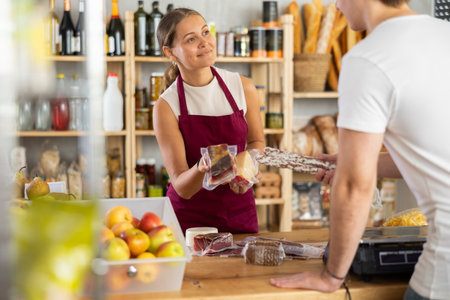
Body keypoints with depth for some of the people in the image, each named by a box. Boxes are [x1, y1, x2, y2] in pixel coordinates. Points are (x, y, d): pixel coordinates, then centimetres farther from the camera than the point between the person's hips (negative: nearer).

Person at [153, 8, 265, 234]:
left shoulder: (243, 88, -7)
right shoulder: (166, 106, -14)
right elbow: (181, 188, -15)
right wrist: (202, 168, -36)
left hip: (240, 211, 3)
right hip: (189, 218, -2)